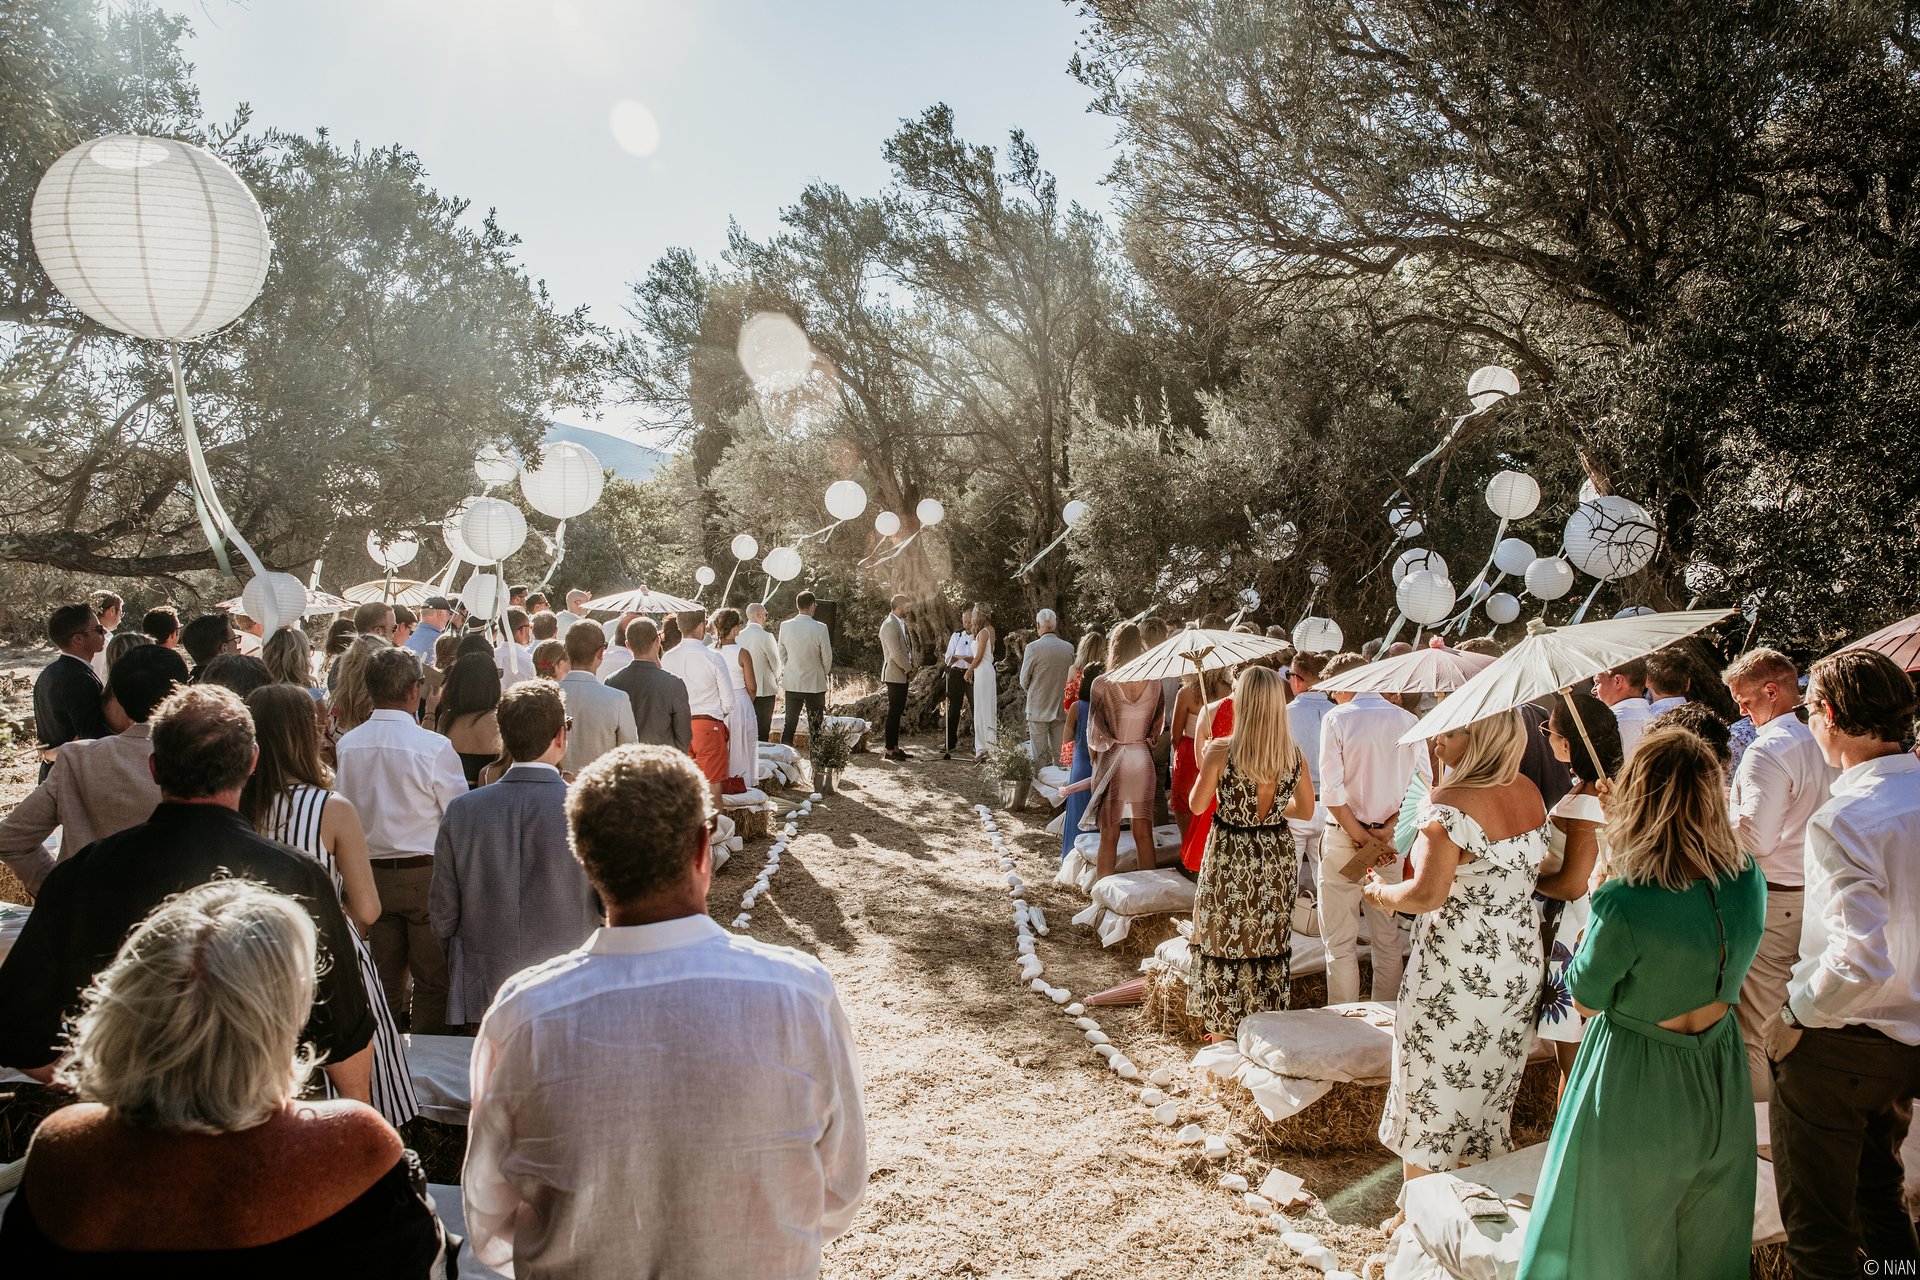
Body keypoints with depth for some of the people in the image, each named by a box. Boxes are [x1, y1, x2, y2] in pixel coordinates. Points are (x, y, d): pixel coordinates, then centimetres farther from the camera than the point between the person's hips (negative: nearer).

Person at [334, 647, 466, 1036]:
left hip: (369, 873, 5)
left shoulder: (346, 745, -2)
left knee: (385, 979, 16)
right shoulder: (435, 747, -17)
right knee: (432, 982, 6)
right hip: (425, 874, -5)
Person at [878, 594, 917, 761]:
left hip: (903, 675, 9)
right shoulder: (889, 625, -15)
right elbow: (896, 653, -20)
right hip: (895, 675, -9)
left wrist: (914, 665, 5)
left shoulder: (901, 623, 15)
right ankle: (890, 751, -2)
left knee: (898, 712, 11)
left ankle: (895, 748, 16)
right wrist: (909, 670, -12)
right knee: (894, 712, -6)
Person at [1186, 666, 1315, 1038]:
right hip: (1277, 857, 3)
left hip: (1230, 860, -3)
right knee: (1271, 948, 17)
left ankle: (1221, 1038, 23)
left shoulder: (1221, 750, -18)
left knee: (1224, 944, 12)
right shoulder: (1294, 755, -7)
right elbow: (1306, 810, 4)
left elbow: (1197, 804, -7)